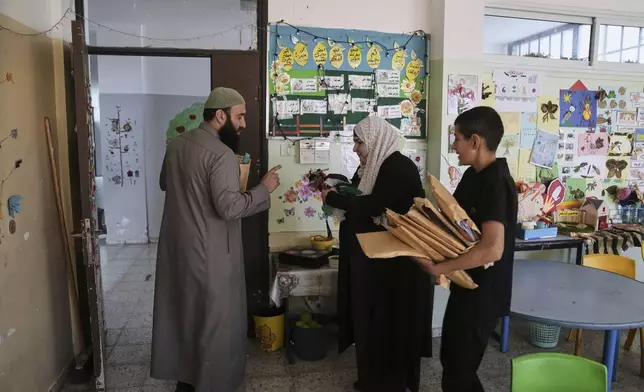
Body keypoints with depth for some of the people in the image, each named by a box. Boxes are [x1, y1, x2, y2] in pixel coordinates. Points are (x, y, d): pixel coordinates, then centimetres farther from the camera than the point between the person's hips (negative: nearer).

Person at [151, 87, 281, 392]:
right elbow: (229, 207, -26)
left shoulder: (177, 144, 6)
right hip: (209, 251, -9)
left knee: (183, 309, 20)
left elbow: (165, 183, 20)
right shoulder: (221, 154, -21)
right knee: (215, 319, 7)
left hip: (176, 244, 9)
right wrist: (264, 189, -16)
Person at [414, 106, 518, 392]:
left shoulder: (495, 183, -24)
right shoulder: (474, 175, 6)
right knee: (450, 358, 24)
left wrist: (440, 268, -28)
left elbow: (492, 248, -34)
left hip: (483, 293, -9)